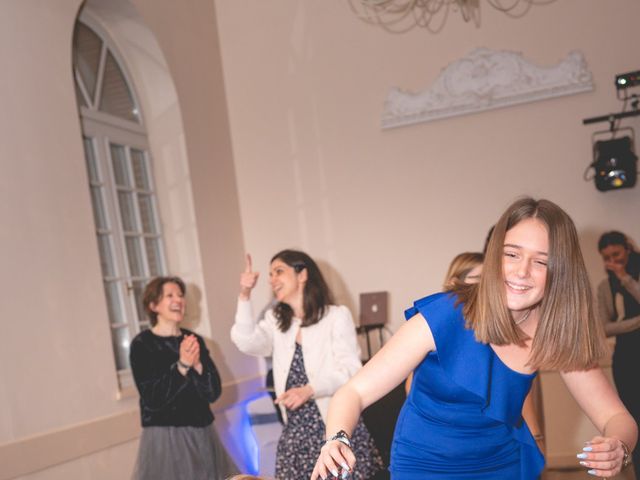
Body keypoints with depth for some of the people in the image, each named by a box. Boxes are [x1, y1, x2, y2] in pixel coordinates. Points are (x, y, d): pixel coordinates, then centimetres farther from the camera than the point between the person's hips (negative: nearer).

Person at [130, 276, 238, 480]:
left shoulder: (195, 340, 6)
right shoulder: (142, 344, -7)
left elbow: (213, 392, 0)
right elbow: (152, 399, -15)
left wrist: (197, 365, -15)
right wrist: (182, 366, -22)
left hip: (202, 433, 4)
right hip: (164, 437, -4)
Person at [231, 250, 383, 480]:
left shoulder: (337, 316, -2)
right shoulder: (275, 321, 13)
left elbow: (350, 372, -10)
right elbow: (247, 343, -5)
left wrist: (309, 390, -25)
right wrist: (244, 297, -8)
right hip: (294, 435, 4)